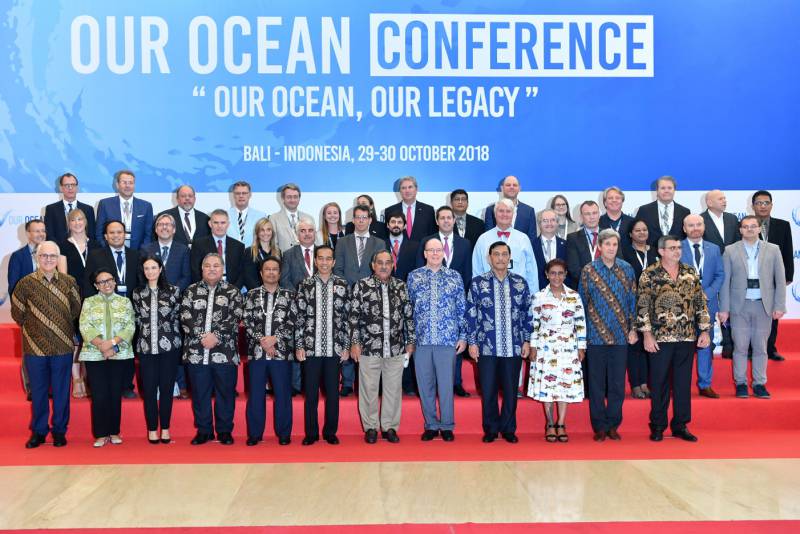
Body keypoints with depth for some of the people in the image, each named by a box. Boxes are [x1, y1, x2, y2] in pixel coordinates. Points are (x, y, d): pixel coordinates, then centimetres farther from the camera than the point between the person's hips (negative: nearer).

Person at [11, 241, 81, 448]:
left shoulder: (69, 282, 0)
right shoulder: (26, 283, -3)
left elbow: (76, 309, 10)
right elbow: (17, 313, 5)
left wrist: (64, 329, 7)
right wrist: (32, 329, 7)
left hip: (63, 347, 0)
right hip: (35, 347, 0)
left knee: (61, 392, 8)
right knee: (38, 391, 10)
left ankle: (59, 431, 21)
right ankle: (38, 431, 23)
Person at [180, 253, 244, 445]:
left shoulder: (232, 291, 6)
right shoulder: (191, 291, 10)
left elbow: (235, 318, -5)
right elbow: (185, 318, 0)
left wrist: (216, 336, -16)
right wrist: (203, 336, -12)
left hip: (225, 353, -1)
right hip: (196, 352, 2)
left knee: (225, 393, 5)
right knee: (200, 393, 8)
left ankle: (225, 430, 18)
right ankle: (203, 430, 21)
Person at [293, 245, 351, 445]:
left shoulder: (342, 285, 4)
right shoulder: (305, 285, 3)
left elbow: (347, 318, 5)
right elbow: (298, 317, 2)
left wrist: (346, 346, 1)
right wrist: (299, 346, -2)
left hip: (334, 349, 0)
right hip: (311, 348, 0)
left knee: (332, 392, 6)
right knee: (311, 393, 6)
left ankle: (330, 432, 19)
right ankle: (311, 433, 18)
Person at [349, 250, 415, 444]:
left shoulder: (401, 287, 8)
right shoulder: (361, 286, 0)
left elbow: (409, 315, 12)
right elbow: (354, 316, -1)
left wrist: (410, 341, 10)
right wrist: (355, 342, -5)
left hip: (396, 348, 2)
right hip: (369, 348, -2)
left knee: (393, 388, 7)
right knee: (369, 388, 4)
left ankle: (389, 427, 18)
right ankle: (371, 427, 17)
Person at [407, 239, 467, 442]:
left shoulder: (454, 276, 6)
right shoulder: (414, 276, 8)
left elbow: (462, 309, 7)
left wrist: (463, 336, 2)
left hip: (448, 340, -1)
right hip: (421, 340, 1)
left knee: (446, 383, 2)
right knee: (425, 384, 7)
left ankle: (447, 425, 15)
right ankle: (431, 425, 19)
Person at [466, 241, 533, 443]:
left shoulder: (520, 283, 6)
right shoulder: (478, 283, 1)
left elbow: (527, 314, 10)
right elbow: (471, 314, 1)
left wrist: (527, 340, 5)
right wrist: (472, 342, -3)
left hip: (514, 347, 1)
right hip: (487, 347, -1)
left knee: (511, 391, 7)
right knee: (488, 391, 5)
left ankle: (508, 429, 22)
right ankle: (490, 429, 20)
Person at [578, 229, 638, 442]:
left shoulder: (627, 269, 5)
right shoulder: (588, 270, -1)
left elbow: (632, 301, 9)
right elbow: (581, 303, 3)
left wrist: (633, 328, 4)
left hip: (620, 336, 2)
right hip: (595, 336, -1)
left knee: (617, 383, 6)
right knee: (597, 383, 5)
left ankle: (613, 424, 18)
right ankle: (599, 426, 15)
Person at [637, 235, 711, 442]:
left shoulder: (690, 273, 8)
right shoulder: (649, 275, -3)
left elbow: (701, 303, 10)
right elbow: (643, 307, -5)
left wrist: (704, 330, 4)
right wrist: (647, 334, -10)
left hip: (687, 338, 3)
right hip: (660, 338, -3)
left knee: (683, 382, 9)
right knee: (659, 383, 4)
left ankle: (680, 425, 20)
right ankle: (657, 426, 16)